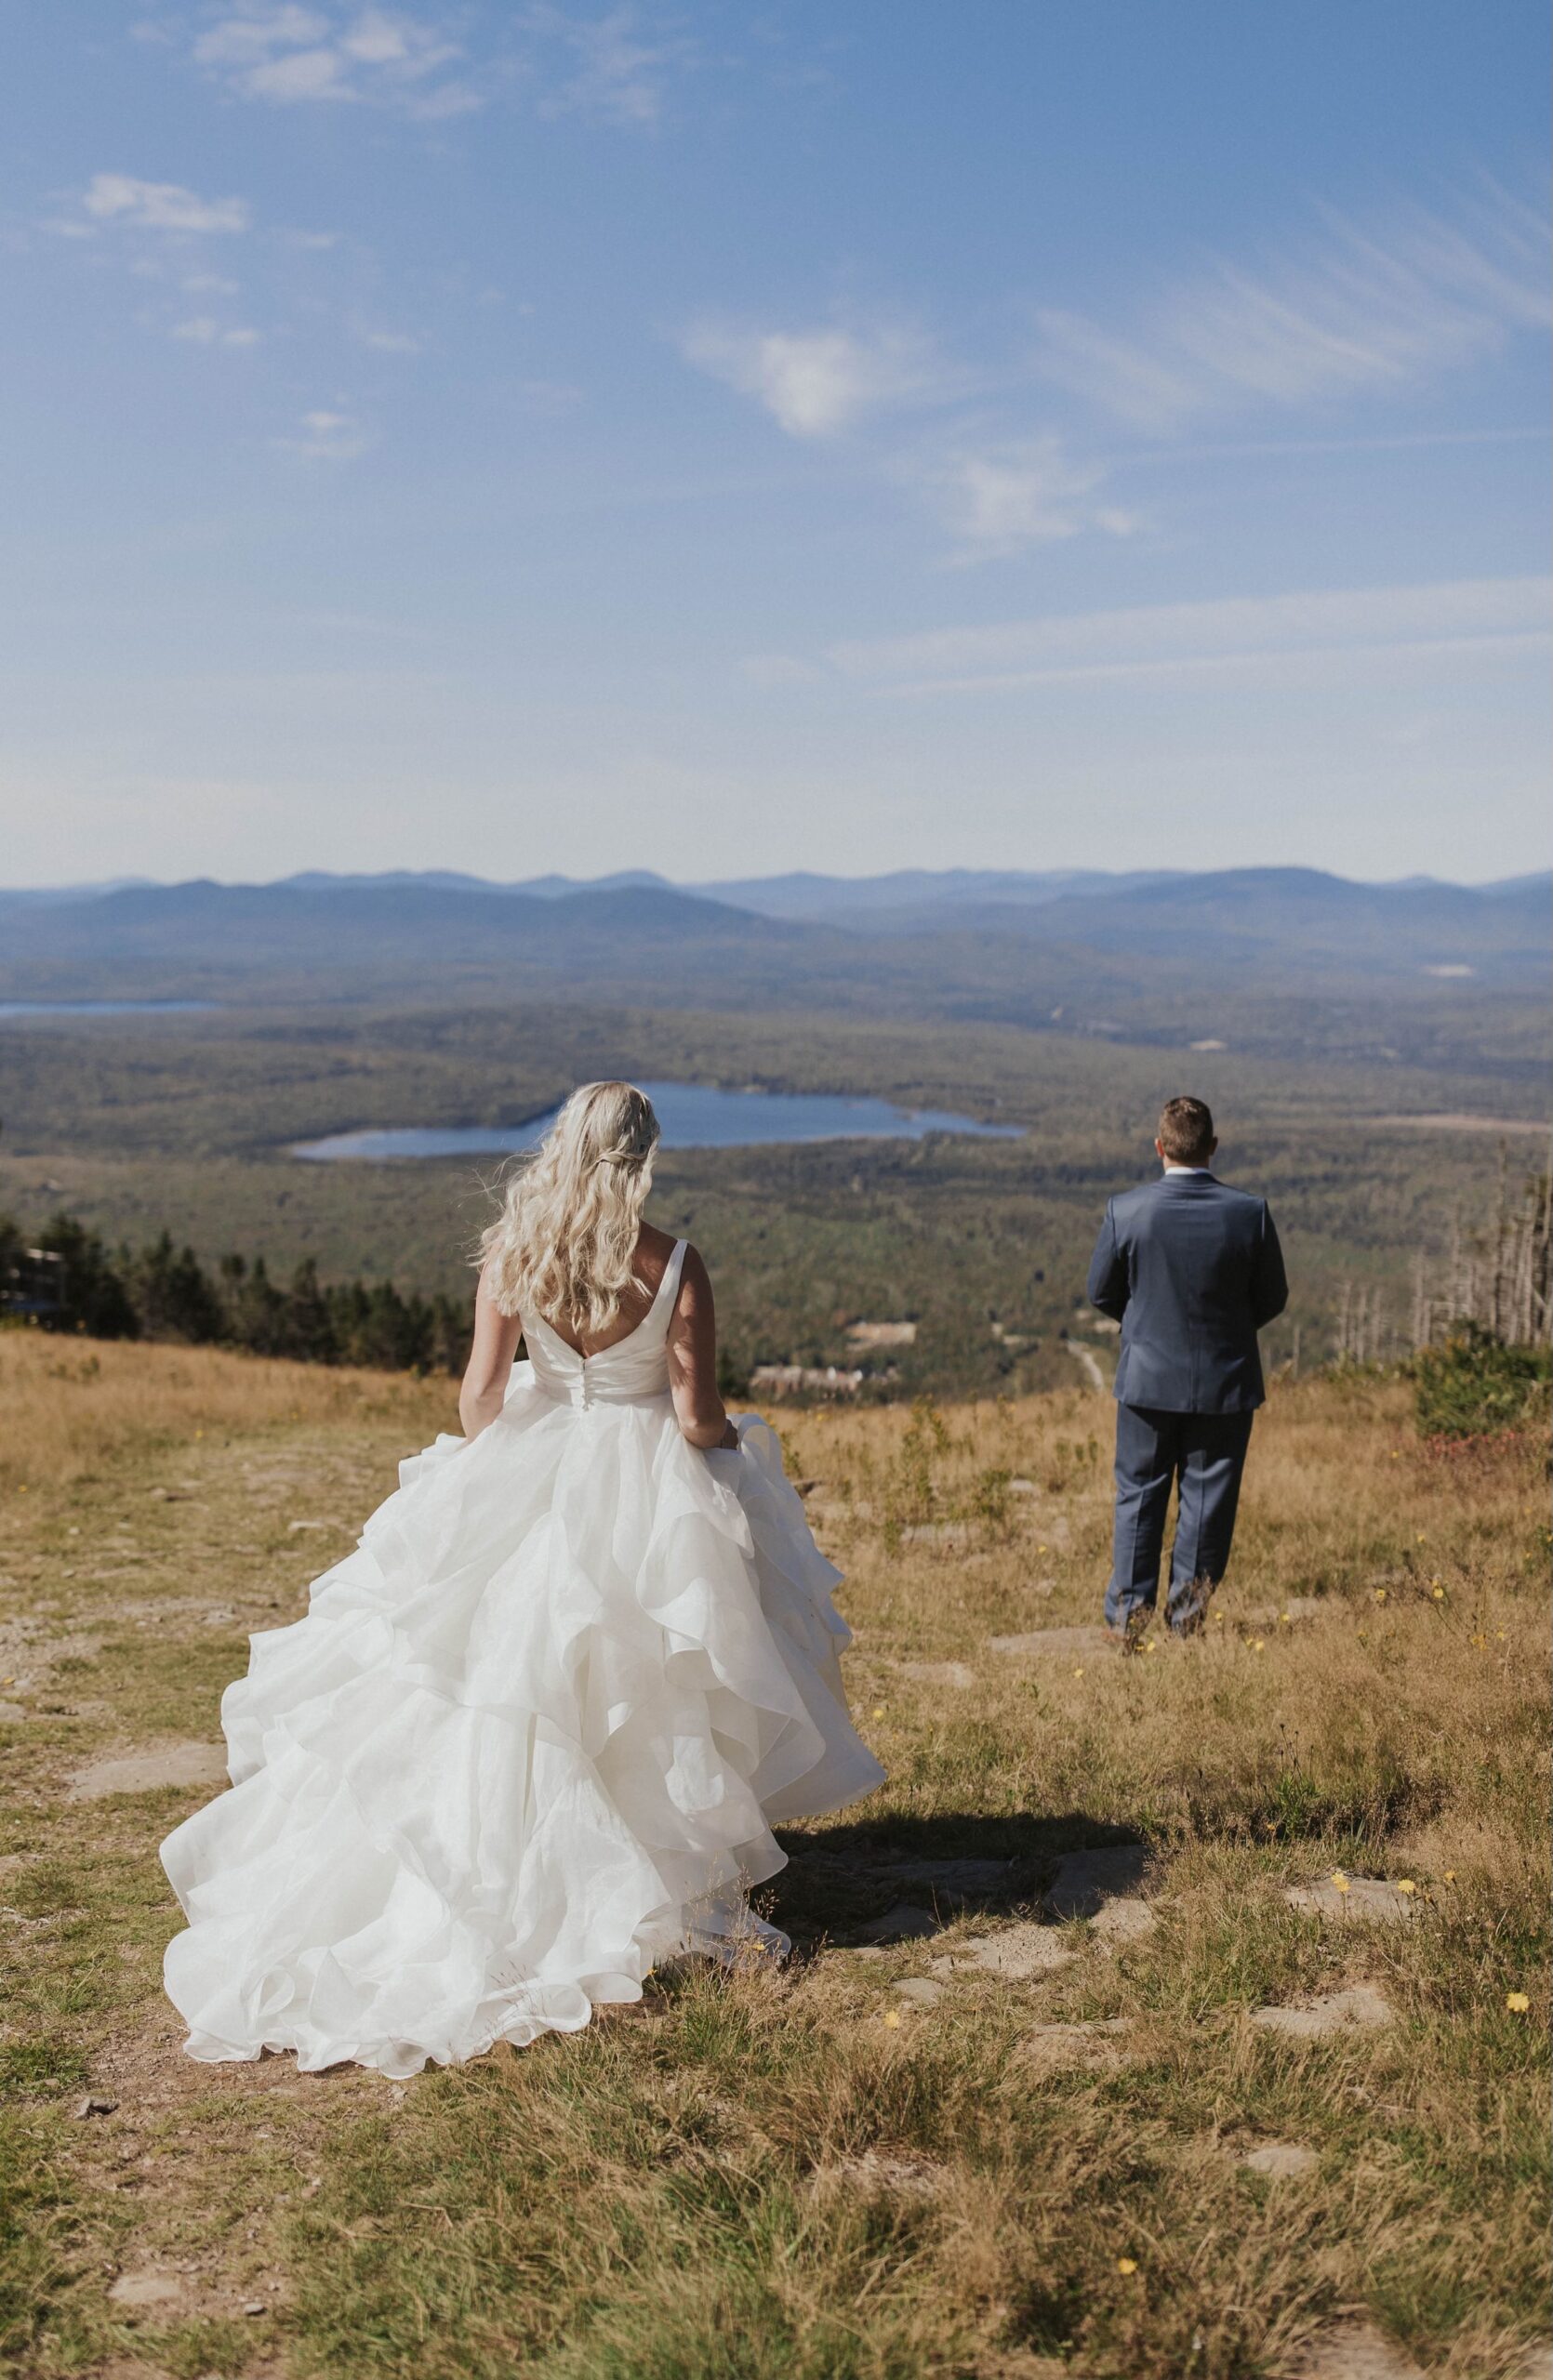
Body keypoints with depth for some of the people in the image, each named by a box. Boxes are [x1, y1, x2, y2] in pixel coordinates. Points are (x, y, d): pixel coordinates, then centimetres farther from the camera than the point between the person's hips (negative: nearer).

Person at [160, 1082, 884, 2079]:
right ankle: (708, 1902, 19)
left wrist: (492, 1472, 15)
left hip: (536, 1478, 3)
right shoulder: (675, 1267, -17)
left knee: (510, 1687, 17)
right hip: (653, 1490, -2)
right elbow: (698, 1418, -14)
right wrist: (739, 1446, 8)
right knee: (669, 1695, 12)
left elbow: (481, 1393, -4)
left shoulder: (512, 1252, -9)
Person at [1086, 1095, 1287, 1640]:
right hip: (1225, 1380, 0)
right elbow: (1272, 1298, -1)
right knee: (1207, 1499, 11)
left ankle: (1128, 1614, 17)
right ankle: (1187, 1616, 17)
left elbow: (1101, 1293, -1)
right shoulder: (1249, 1212, -12)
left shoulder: (1126, 1210, -13)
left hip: (1147, 1376, 0)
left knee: (1138, 1496, 13)